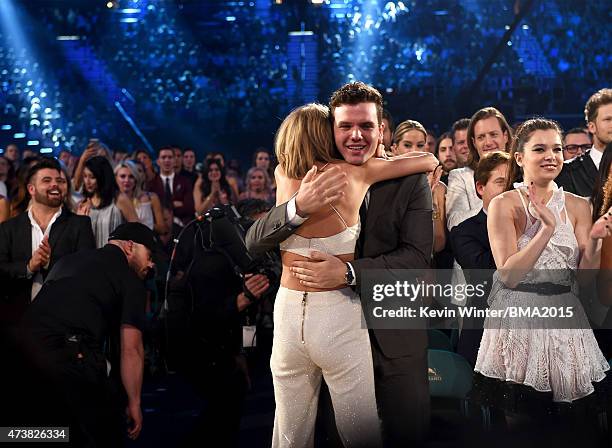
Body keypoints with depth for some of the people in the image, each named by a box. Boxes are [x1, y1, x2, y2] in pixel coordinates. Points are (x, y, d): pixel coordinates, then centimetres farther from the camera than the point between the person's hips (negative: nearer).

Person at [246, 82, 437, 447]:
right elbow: (254, 243, -10)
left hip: (395, 335, -1)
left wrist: (349, 272, -27)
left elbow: (418, 256, -15)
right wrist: (298, 207, -30)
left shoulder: (410, 181, -6)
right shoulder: (314, 182, -2)